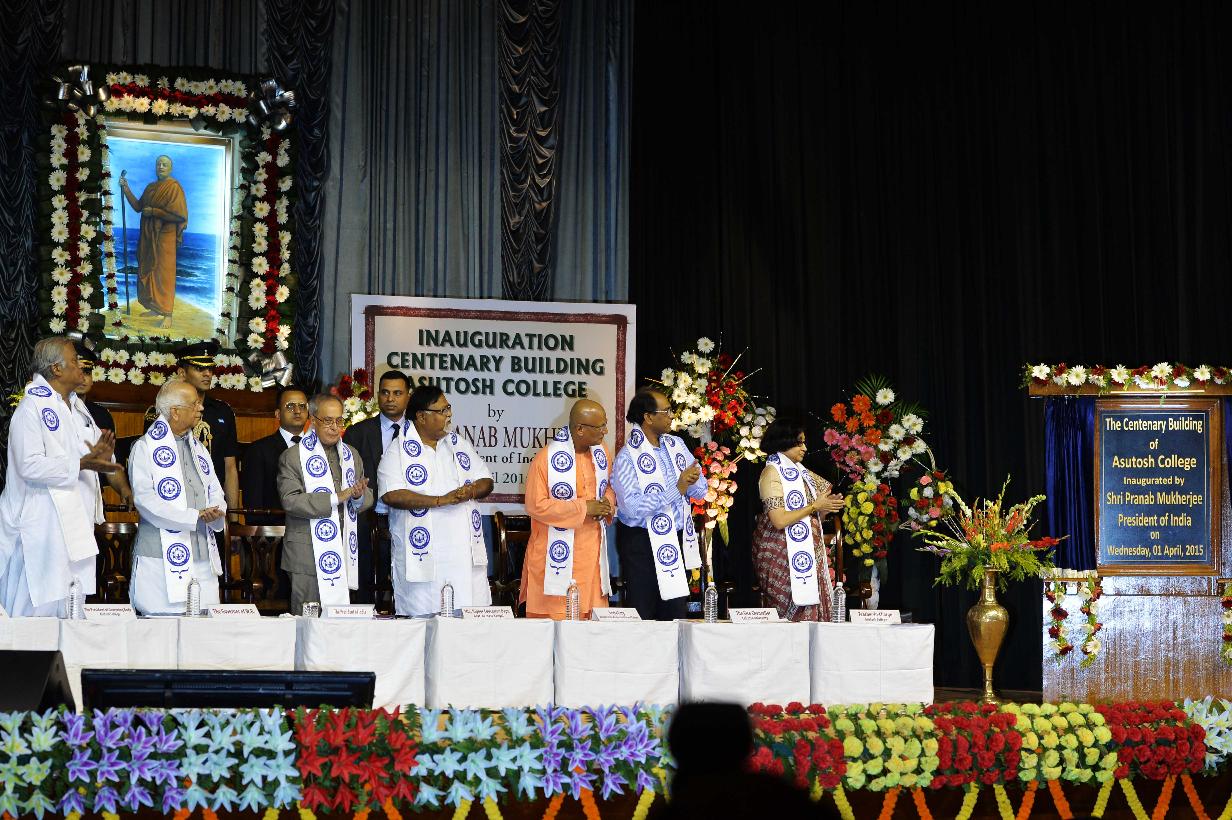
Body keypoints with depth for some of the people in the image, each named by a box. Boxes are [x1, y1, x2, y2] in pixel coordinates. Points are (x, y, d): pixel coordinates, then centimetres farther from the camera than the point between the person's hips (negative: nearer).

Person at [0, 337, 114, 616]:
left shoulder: (76, 405, 16)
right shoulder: (32, 407, -11)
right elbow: (29, 465, -21)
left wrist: (99, 454, 3)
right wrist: (81, 464, -23)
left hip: (74, 522, 9)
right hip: (42, 525, -9)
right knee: (38, 606, -8)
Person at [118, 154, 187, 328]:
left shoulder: (174, 188, -11)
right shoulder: (150, 187, 14)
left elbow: (178, 215, -18)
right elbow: (138, 206, 14)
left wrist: (153, 212, -14)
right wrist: (126, 189, 5)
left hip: (164, 237, -8)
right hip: (148, 236, 8)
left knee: (163, 274, -8)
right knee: (149, 272, 11)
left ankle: (167, 315, -6)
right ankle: (155, 308, 22)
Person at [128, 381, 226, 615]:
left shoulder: (198, 448, 22)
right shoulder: (145, 448, 0)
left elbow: (215, 492, 20)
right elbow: (145, 500, -11)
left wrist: (216, 511, -5)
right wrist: (194, 517, -15)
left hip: (203, 556, 6)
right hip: (162, 558, -6)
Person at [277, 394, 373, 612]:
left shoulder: (351, 455, 17)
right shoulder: (292, 457, -2)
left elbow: (367, 498, 16)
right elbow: (290, 501, -15)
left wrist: (359, 497, -10)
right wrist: (335, 498, -21)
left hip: (344, 552, 5)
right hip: (309, 557, -5)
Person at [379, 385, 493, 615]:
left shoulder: (458, 444, 15)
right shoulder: (399, 450, -3)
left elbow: (486, 481, 16)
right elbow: (392, 495, -16)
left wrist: (472, 491, -8)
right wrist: (440, 501, -19)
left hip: (466, 552, 5)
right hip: (423, 554, -4)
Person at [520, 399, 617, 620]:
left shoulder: (601, 453, 6)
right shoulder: (547, 458, -15)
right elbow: (536, 505, -16)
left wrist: (608, 503, -3)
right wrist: (584, 508, -18)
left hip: (592, 551, 6)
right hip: (558, 553, -6)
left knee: (593, 616, 6)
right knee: (556, 613, -3)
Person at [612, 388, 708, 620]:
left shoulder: (676, 445, 8)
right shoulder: (627, 457, -12)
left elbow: (700, 490, 8)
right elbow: (633, 508, -22)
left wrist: (690, 481, -16)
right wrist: (677, 489, -24)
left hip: (678, 540, 6)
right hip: (642, 545, -6)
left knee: (677, 613, 9)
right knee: (643, 616, 1)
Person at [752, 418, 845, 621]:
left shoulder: (797, 472, 17)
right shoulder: (772, 473, -8)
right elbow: (779, 520, -19)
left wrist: (827, 504, 2)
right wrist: (814, 507, -13)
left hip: (806, 552, 8)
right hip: (783, 555, -8)